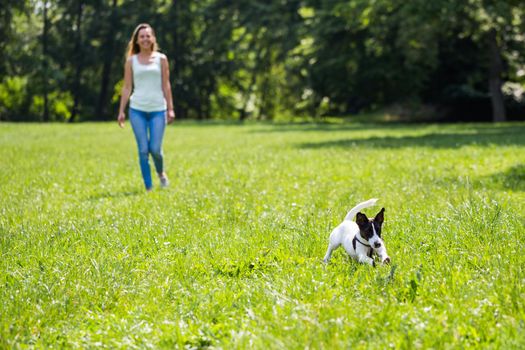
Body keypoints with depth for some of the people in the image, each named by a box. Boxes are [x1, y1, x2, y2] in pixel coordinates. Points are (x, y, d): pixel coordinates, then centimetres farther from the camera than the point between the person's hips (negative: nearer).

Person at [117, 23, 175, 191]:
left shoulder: (161, 59, 7)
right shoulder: (131, 61, 7)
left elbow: (166, 85, 6)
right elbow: (127, 87, 8)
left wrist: (170, 109, 1)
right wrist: (121, 111, 3)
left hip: (158, 109, 0)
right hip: (137, 110, 0)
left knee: (155, 149, -7)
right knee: (143, 150, -3)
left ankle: (161, 173, 25)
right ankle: (148, 188, 5)